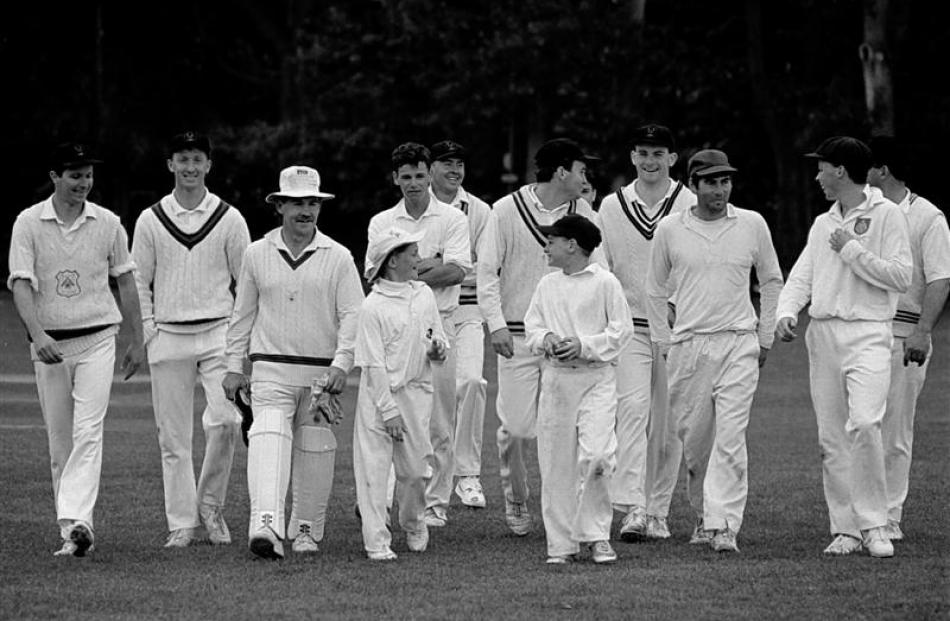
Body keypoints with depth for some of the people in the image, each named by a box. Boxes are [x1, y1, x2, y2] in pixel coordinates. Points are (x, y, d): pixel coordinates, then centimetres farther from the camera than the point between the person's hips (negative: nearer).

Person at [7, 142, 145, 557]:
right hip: (48, 344, 0)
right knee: (59, 441, 4)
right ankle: (71, 531, 10)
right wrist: (38, 335, -26)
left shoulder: (108, 223, 3)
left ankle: (77, 521, -25)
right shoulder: (28, 223, -2)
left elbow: (126, 283, 12)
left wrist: (138, 341, 12)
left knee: (87, 433, -15)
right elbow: (21, 284, -11)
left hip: (97, 339, 0)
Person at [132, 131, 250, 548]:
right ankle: (181, 524, 8)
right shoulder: (151, 220, 6)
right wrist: (147, 327, -1)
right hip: (168, 337, 1)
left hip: (219, 333, -1)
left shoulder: (229, 218, 5)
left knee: (225, 420, -18)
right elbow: (138, 280, 9)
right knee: (173, 435, 2)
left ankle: (210, 502, 2)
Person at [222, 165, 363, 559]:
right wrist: (234, 366, 10)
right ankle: (266, 526, -32)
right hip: (271, 369, 0)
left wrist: (341, 364, -15)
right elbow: (242, 314, 14)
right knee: (269, 440, -18)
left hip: (322, 374, 0)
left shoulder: (338, 258, 2)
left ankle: (306, 530, 21)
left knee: (314, 452, 6)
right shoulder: (257, 254, 7)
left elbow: (353, 315, -2)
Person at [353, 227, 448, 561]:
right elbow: (374, 364, -12)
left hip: (416, 391, 5)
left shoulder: (424, 294, 8)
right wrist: (389, 410, -15)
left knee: (414, 469, 8)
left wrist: (437, 349, -6)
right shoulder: (373, 307, -10)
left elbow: (438, 340, 19)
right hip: (379, 395, -5)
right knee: (374, 467, -5)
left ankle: (414, 525, 32)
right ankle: (377, 542, -3)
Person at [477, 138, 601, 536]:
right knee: (516, 425, -2)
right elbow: (487, 271, -1)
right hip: (517, 334, -2)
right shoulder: (507, 211, -2)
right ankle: (516, 502, 19)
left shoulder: (583, 214, 7)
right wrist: (496, 323, -12)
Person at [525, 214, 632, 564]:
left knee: (595, 454, -16)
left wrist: (583, 345, -15)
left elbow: (621, 331, -4)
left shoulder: (605, 282, -2)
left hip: (596, 377, -4)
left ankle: (597, 535, -3)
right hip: (556, 377, 5)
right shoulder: (547, 285, 13)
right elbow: (531, 328, 13)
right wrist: (546, 339, -8)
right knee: (556, 463, 2)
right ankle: (561, 544, 9)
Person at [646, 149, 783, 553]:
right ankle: (704, 518, 22)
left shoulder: (752, 225, 4)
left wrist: (765, 338, 11)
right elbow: (656, 290, 14)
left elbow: (771, 281, 15)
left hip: (739, 344, -1)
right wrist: (663, 344, 10)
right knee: (693, 441, 5)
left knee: (730, 440, -11)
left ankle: (724, 527, -15)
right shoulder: (669, 230, 4)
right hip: (687, 347, 1)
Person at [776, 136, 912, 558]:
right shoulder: (823, 224, 19)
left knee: (863, 423, -22)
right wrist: (787, 313, -5)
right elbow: (801, 276, 13)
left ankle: (873, 524, -14)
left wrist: (852, 251, -8)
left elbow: (901, 277, -8)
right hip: (822, 334, 6)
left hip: (867, 333, -6)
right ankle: (846, 528, 9)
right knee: (831, 438, 3)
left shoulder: (886, 215, -1)